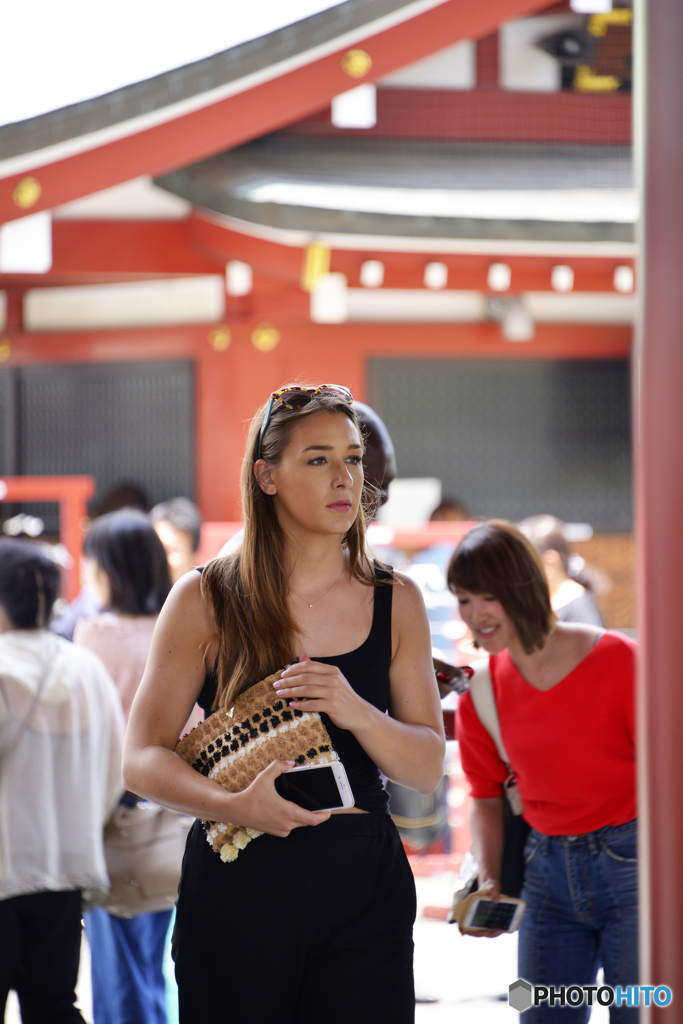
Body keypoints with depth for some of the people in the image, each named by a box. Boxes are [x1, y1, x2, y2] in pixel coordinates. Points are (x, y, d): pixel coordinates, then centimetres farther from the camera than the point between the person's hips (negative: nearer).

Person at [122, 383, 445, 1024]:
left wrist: (355, 712, -17)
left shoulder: (395, 602, 7)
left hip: (364, 892, 2)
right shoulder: (204, 601, -1)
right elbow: (142, 760, -5)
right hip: (238, 882, -2)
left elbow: (428, 768, 3)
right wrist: (236, 806, -24)